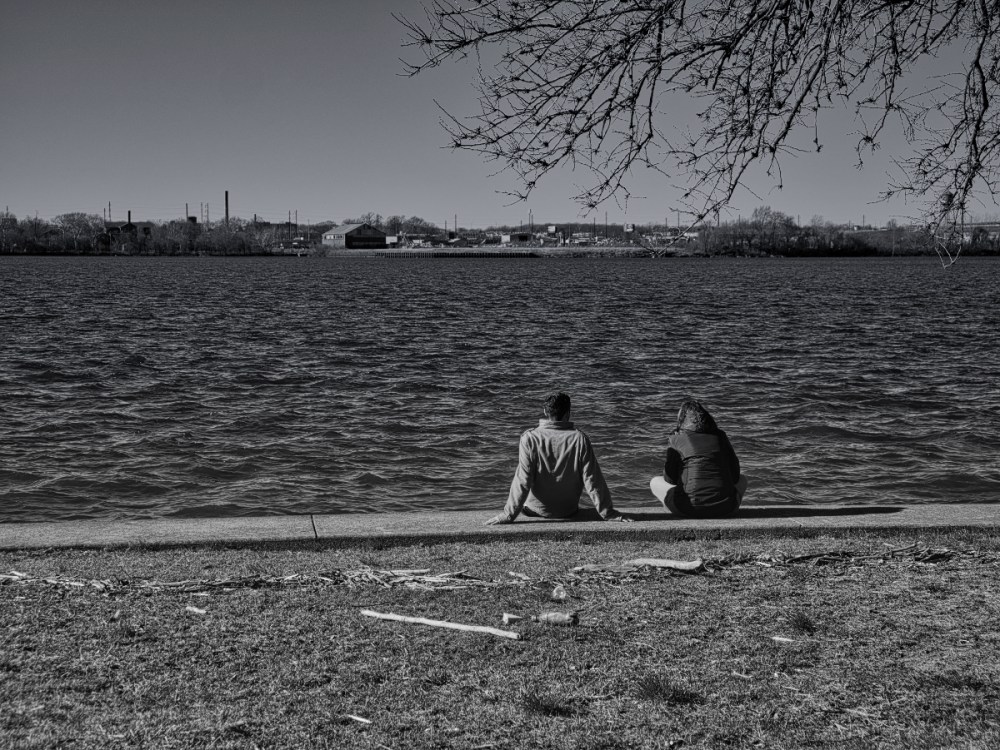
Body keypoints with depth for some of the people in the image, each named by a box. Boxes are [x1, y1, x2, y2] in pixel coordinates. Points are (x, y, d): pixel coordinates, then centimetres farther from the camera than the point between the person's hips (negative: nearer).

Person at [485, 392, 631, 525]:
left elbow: (522, 481, -20)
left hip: (536, 510, -1)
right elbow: (593, 480, -13)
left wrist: (509, 515, -14)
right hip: (568, 511, 2)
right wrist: (607, 513, -3)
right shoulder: (580, 439, -15)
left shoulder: (530, 438, -19)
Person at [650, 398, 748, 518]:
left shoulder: (676, 439, 3)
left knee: (655, 482, 24)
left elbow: (670, 479, 4)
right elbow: (735, 475, 12)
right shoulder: (720, 436, 11)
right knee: (742, 480, 35)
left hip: (690, 508, -3)